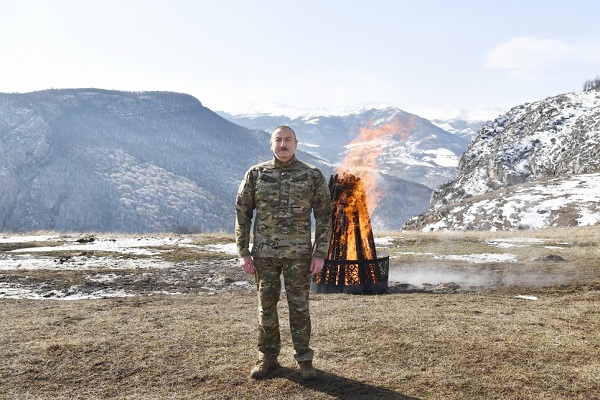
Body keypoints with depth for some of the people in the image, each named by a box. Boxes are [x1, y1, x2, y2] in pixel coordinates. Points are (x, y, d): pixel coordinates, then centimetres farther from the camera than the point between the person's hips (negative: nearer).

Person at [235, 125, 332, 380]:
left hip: (298, 254, -1)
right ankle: (268, 358, 22)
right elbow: (242, 214, 4)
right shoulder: (255, 174, 1)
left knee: (299, 307, 5)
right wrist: (243, 253, -1)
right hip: (264, 254, 1)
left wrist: (320, 254, -5)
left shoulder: (312, 176, -2)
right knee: (266, 307, 8)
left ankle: (304, 360, 18)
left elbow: (324, 216, 0)